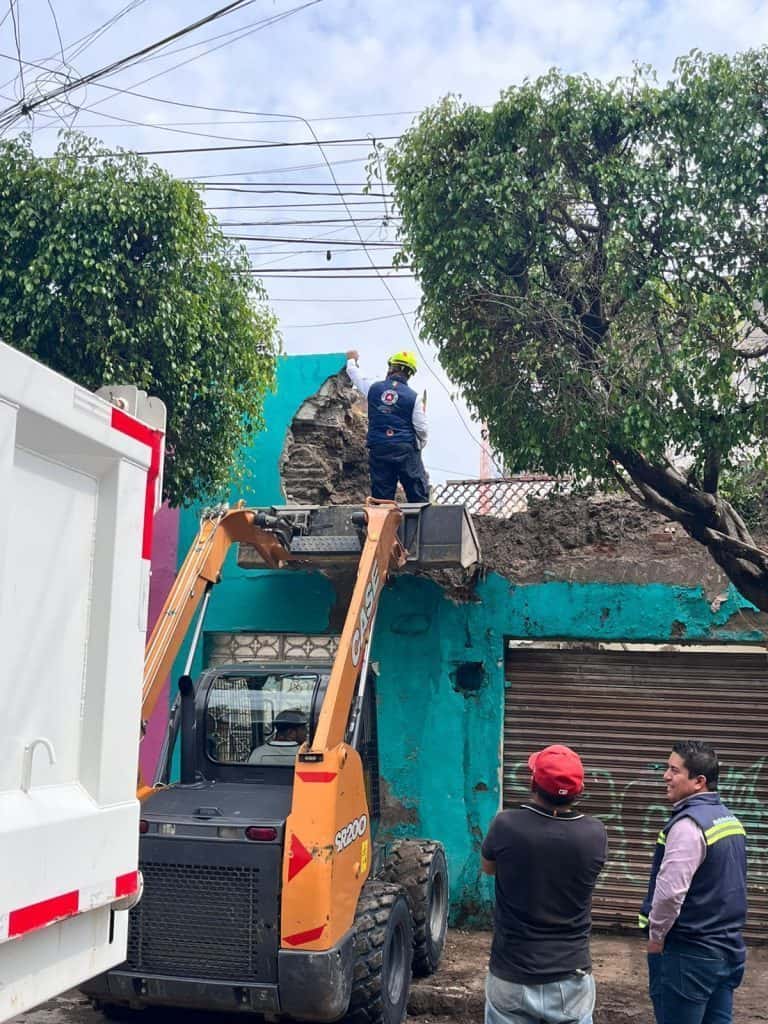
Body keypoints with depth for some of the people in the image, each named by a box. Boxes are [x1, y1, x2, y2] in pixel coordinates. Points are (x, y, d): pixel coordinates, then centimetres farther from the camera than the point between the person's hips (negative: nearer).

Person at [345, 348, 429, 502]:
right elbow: (421, 428, -3)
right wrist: (420, 444, 18)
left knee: (381, 496, 6)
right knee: (418, 495, 1)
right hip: (406, 450, -2)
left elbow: (354, 375, 22)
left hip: (378, 450, 2)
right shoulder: (414, 397, -4)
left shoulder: (374, 387, 3)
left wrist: (351, 360, 43)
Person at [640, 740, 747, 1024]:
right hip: (728, 948, 8)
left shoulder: (688, 824, -21)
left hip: (690, 955, -8)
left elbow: (670, 891, -24)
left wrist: (656, 935, -9)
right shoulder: (728, 817, 8)